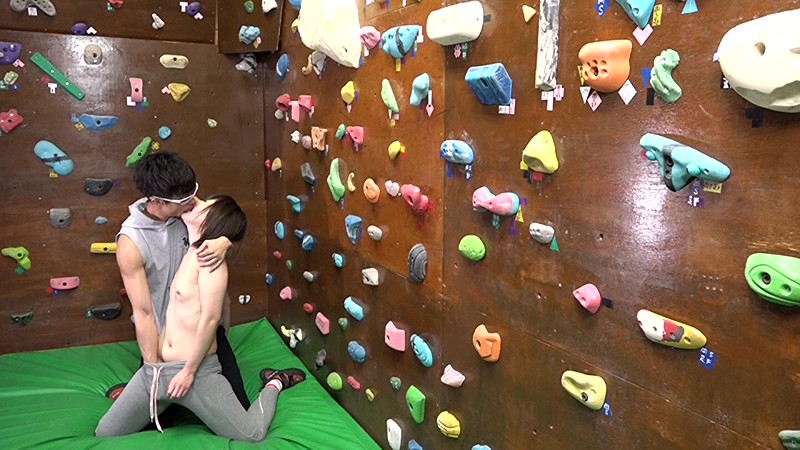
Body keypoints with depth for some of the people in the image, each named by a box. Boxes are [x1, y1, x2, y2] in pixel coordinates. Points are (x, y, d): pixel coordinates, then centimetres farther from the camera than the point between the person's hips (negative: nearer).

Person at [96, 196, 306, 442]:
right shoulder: (188, 253, 7)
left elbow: (211, 318, -19)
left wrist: (189, 371, -15)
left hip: (197, 370, -7)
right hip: (153, 369, 7)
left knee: (252, 434, -1)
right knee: (105, 435, 13)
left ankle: (274, 383, 23)